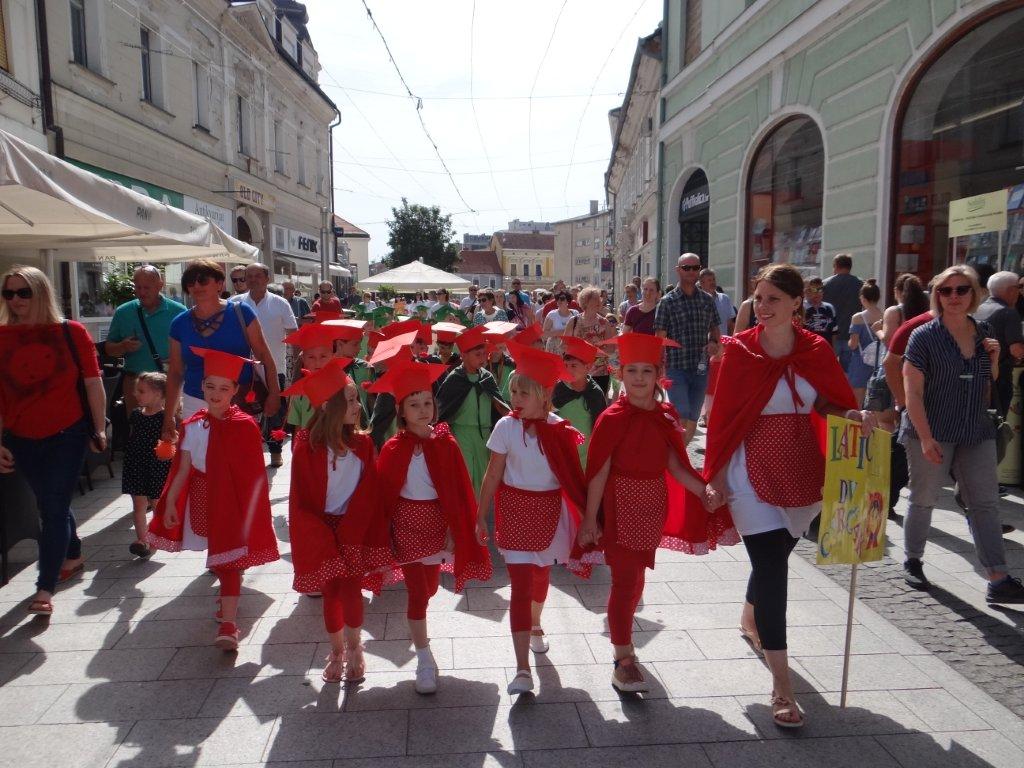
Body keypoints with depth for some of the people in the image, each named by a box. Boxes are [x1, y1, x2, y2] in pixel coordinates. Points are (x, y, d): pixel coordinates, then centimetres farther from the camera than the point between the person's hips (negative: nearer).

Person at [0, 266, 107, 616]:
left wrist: (99, 429, 0)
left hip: (68, 434, -3)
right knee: (49, 505, 18)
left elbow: (93, 383, -2)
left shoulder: (71, 332, -7)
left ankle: (45, 589, 2)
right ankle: (73, 556, 42)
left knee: (54, 507, -3)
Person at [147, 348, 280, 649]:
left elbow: (253, 473, -7)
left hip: (232, 499, -4)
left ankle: (228, 624, -4)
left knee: (228, 559, -4)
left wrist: (253, 506, -7)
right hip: (202, 499, 4)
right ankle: (228, 603, 36)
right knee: (217, 557, 17)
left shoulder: (245, 426, -10)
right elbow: (183, 469, 2)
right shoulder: (192, 426, -1)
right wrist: (170, 503, -1)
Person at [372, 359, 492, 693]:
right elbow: (383, 495, -3)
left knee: (429, 588, 18)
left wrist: (455, 531, -6)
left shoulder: (446, 444, -8)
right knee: (417, 591, 0)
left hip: (438, 522, 2)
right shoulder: (393, 449, -8)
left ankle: (417, 631, 49)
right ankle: (424, 661, 14)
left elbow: (460, 491, -4)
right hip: (407, 524, -2)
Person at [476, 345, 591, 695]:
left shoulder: (560, 430, -8)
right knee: (520, 584, -6)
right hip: (515, 508, -2)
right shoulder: (506, 426, -11)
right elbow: (493, 475, -5)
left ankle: (535, 626, 51)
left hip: (550, 509, 2)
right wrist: (481, 516, -2)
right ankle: (523, 668, -4)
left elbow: (574, 478, -2)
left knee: (541, 574, 21)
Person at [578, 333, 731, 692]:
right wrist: (590, 518, -13)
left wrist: (703, 490, -10)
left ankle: (621, 635, 42)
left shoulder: (666, 415, 3)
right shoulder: (612, 418, -14)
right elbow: (598, 471, -13)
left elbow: (674, 465, 4)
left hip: (653, 507, 6)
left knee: (637, 574, 18)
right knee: (625, 578, -3)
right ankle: (623, 659, 7)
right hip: (621, 505, -5)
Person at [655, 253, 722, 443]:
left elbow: (715, 329, 19)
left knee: (693, 419, 11)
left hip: (700, 369, 4)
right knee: (682, 417, -12)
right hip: (676, 368, -4)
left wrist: (714, 342, -4)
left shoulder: (707, 300, 9)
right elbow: (660, 339, -4)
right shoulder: (667, 301, -2)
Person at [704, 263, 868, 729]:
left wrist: (854, 416, -14)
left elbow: (828, 403, 9)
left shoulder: (816, 350, 0)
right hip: (754, 472, -4)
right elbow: (722, 415, -6)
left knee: (775, 555, 20)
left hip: (802, 472, 4)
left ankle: (750, 621, 50)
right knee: (772, 568, -7)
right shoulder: (740, 350, -8)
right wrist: (717, 474, -5)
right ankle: (781, 686, 1)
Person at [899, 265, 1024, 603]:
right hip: (932, 433, -5)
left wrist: (994, 359, -1)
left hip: (976, 434, 5)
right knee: (923, 500, 7)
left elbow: (989, 386, 20)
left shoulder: (983, 335, 9)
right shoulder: (925, 336, -8)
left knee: (986, 504, 2)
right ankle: (912, 561, 26)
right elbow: (913, 391, -12)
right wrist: (925, 438, -19)